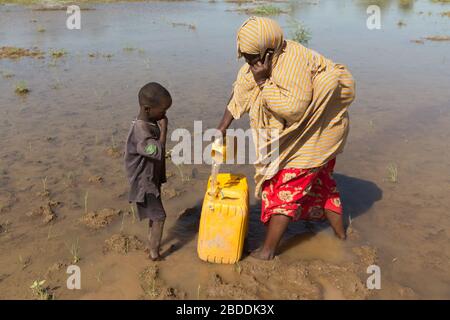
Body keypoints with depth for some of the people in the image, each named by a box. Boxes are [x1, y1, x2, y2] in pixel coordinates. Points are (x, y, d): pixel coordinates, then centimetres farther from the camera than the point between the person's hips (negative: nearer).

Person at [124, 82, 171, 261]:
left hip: (153, 179, 9)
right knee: (159, 216, -1)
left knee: (154, 215, 20)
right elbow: (158, 152, -38)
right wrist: (164, 129, -28)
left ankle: (152, 246, 37)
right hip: (144, 183, -9)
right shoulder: (140, 131, -30)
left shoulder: (152, 123, 1)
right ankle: (154, 252, 14)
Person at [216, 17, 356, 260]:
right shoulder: (260, 60, -3)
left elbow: (293, 108, -36)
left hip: (313, 132, -9)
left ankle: (267, 251, 8)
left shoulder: (292, 62, -31)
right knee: (320, 181, 21)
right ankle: (341, 234, 39)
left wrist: (262, 81, -32)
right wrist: (222, 127, -1)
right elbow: (240, 95, 2)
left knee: (286, 186, -4)